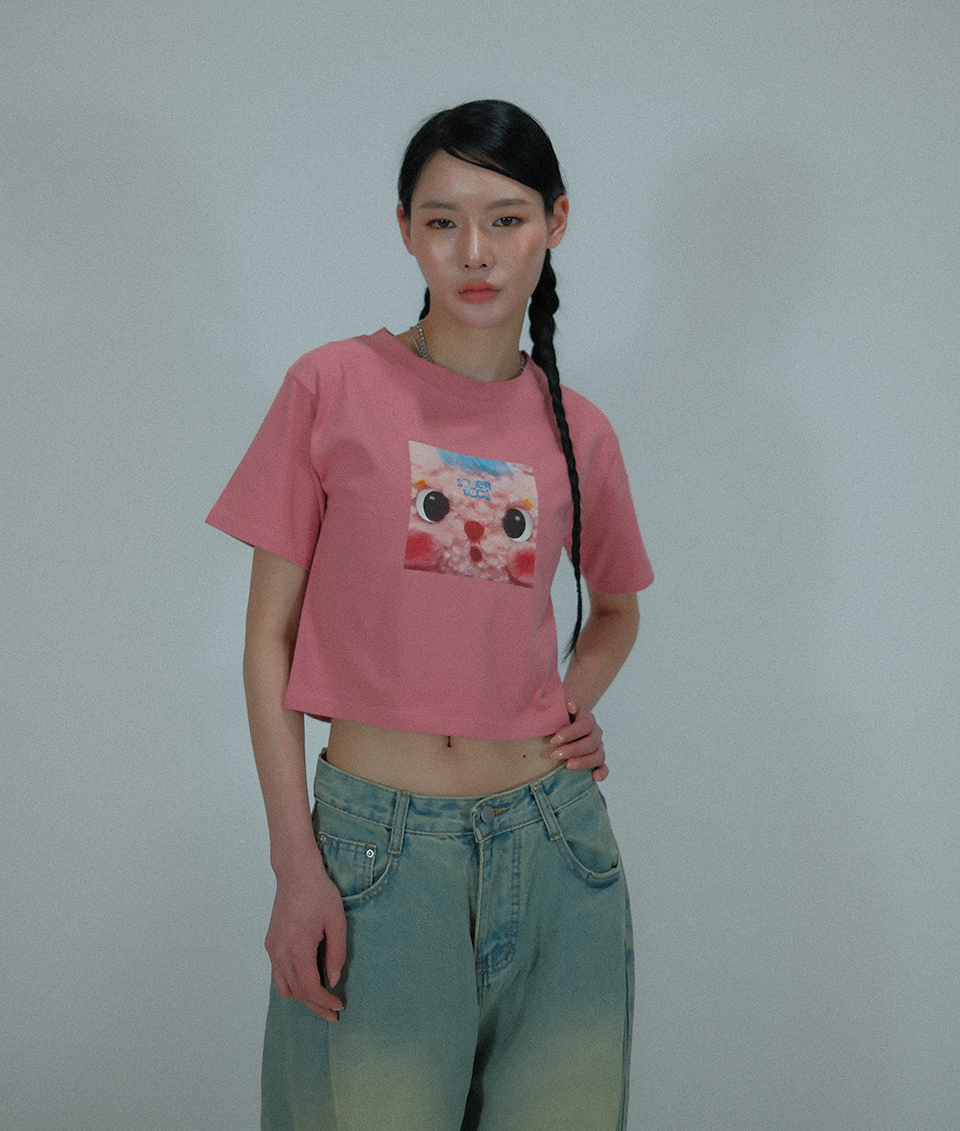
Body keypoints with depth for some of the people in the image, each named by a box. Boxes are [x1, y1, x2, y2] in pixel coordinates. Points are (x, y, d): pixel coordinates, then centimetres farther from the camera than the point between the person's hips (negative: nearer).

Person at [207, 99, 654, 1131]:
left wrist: (576, 702, 3)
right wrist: (294, 864, -8)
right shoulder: (334, 388, -4)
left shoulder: (577, 433, 5)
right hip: (377, 835, -3)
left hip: (551, 834, 3)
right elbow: (270, 632, -3)